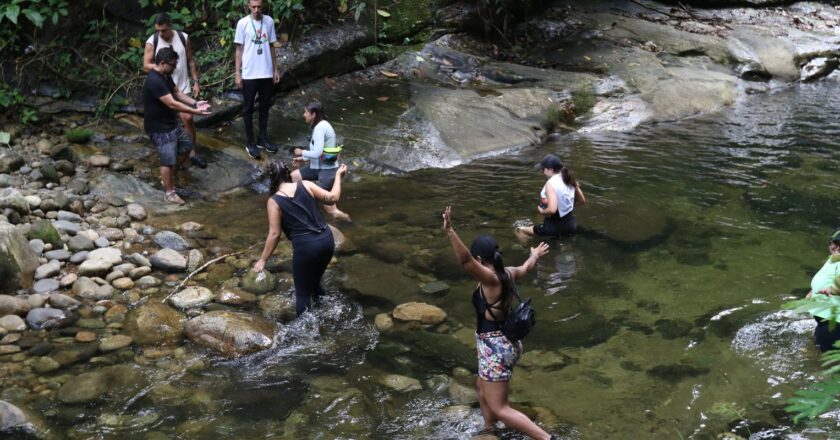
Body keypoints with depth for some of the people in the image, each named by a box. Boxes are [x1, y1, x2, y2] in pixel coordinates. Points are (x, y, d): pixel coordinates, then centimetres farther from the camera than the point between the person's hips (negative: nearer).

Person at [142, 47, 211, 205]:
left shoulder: (165, 75, 3)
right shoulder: (154, 81, -29)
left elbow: (177, 93, 13)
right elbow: (172, 104, -32)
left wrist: (196, 103, -1)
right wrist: (195, 112, -29)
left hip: (171, 123, 10)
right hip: (159, 128, -10)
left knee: (186, 146, 21)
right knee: (168, 160, -4)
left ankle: (172, 176, 36)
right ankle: (169, 193, 10)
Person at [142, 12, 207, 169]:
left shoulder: (183, 38, -5)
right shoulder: (152, 42, -10)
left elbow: (191, 61, 4)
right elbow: (146, 66, -11)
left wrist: (196, 81, 0)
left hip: (182, 87, 0)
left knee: (188, 118, -8)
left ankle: (193, 152, 5)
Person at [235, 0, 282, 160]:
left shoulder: (269, 21, 2)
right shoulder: (243, 23, -7)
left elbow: (271, 47, 9)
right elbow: (239, 49, -4)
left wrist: (276, 69, 9)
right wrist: (238, 73, -7)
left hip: (266, 73, 3)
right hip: (249, 74, -3)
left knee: (265, 107, 13)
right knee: (248, 109, 5)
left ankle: (263, 139, 26)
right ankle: (250, 143, 14)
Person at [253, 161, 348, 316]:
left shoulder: (274, 202, -6)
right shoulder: (306, 185, 1)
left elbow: (274, 234, -7)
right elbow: (332, 198, 2)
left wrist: (263, 260, 1)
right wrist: (338, 175, 16)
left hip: (306, 247, -5)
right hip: (326, 239, 5)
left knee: (303, 292, 11)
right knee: (315, 281, 29)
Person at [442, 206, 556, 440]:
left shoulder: (490, 278, -23)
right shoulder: (507, 273, 3)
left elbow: (464, 260, -41)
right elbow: (524, 268, 27)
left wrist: (450, 231, -52)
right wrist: (535, 256, 49)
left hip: (495, 348, -10)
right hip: (505, 342, 10)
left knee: (500, 409, -4)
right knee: (482, 387, 30)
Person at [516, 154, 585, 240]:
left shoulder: (551, 183, -23)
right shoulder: (569, 179, 1)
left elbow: (552, 210, -34)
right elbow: (582, 201, 13)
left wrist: (541, 211, -14)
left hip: (556, 226, -7)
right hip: (571, 223, 7)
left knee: (519, 230, 9)